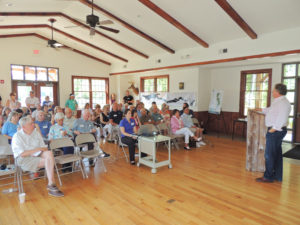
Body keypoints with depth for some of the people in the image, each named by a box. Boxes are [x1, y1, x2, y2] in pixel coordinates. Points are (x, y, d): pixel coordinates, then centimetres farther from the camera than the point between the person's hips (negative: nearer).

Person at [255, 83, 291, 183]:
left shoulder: (283, 102, -19)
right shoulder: (278, 101, 13)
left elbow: (282, 118, -27)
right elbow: (271, 110, 30)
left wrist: (273, 129, -23)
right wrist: (262, 110, 41)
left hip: (276, 131, -11)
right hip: (276, 130, 11)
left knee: (269, 154, -4)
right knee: (277, 153, 16)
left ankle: (268, 177, 6)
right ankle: (277, 176, 27)